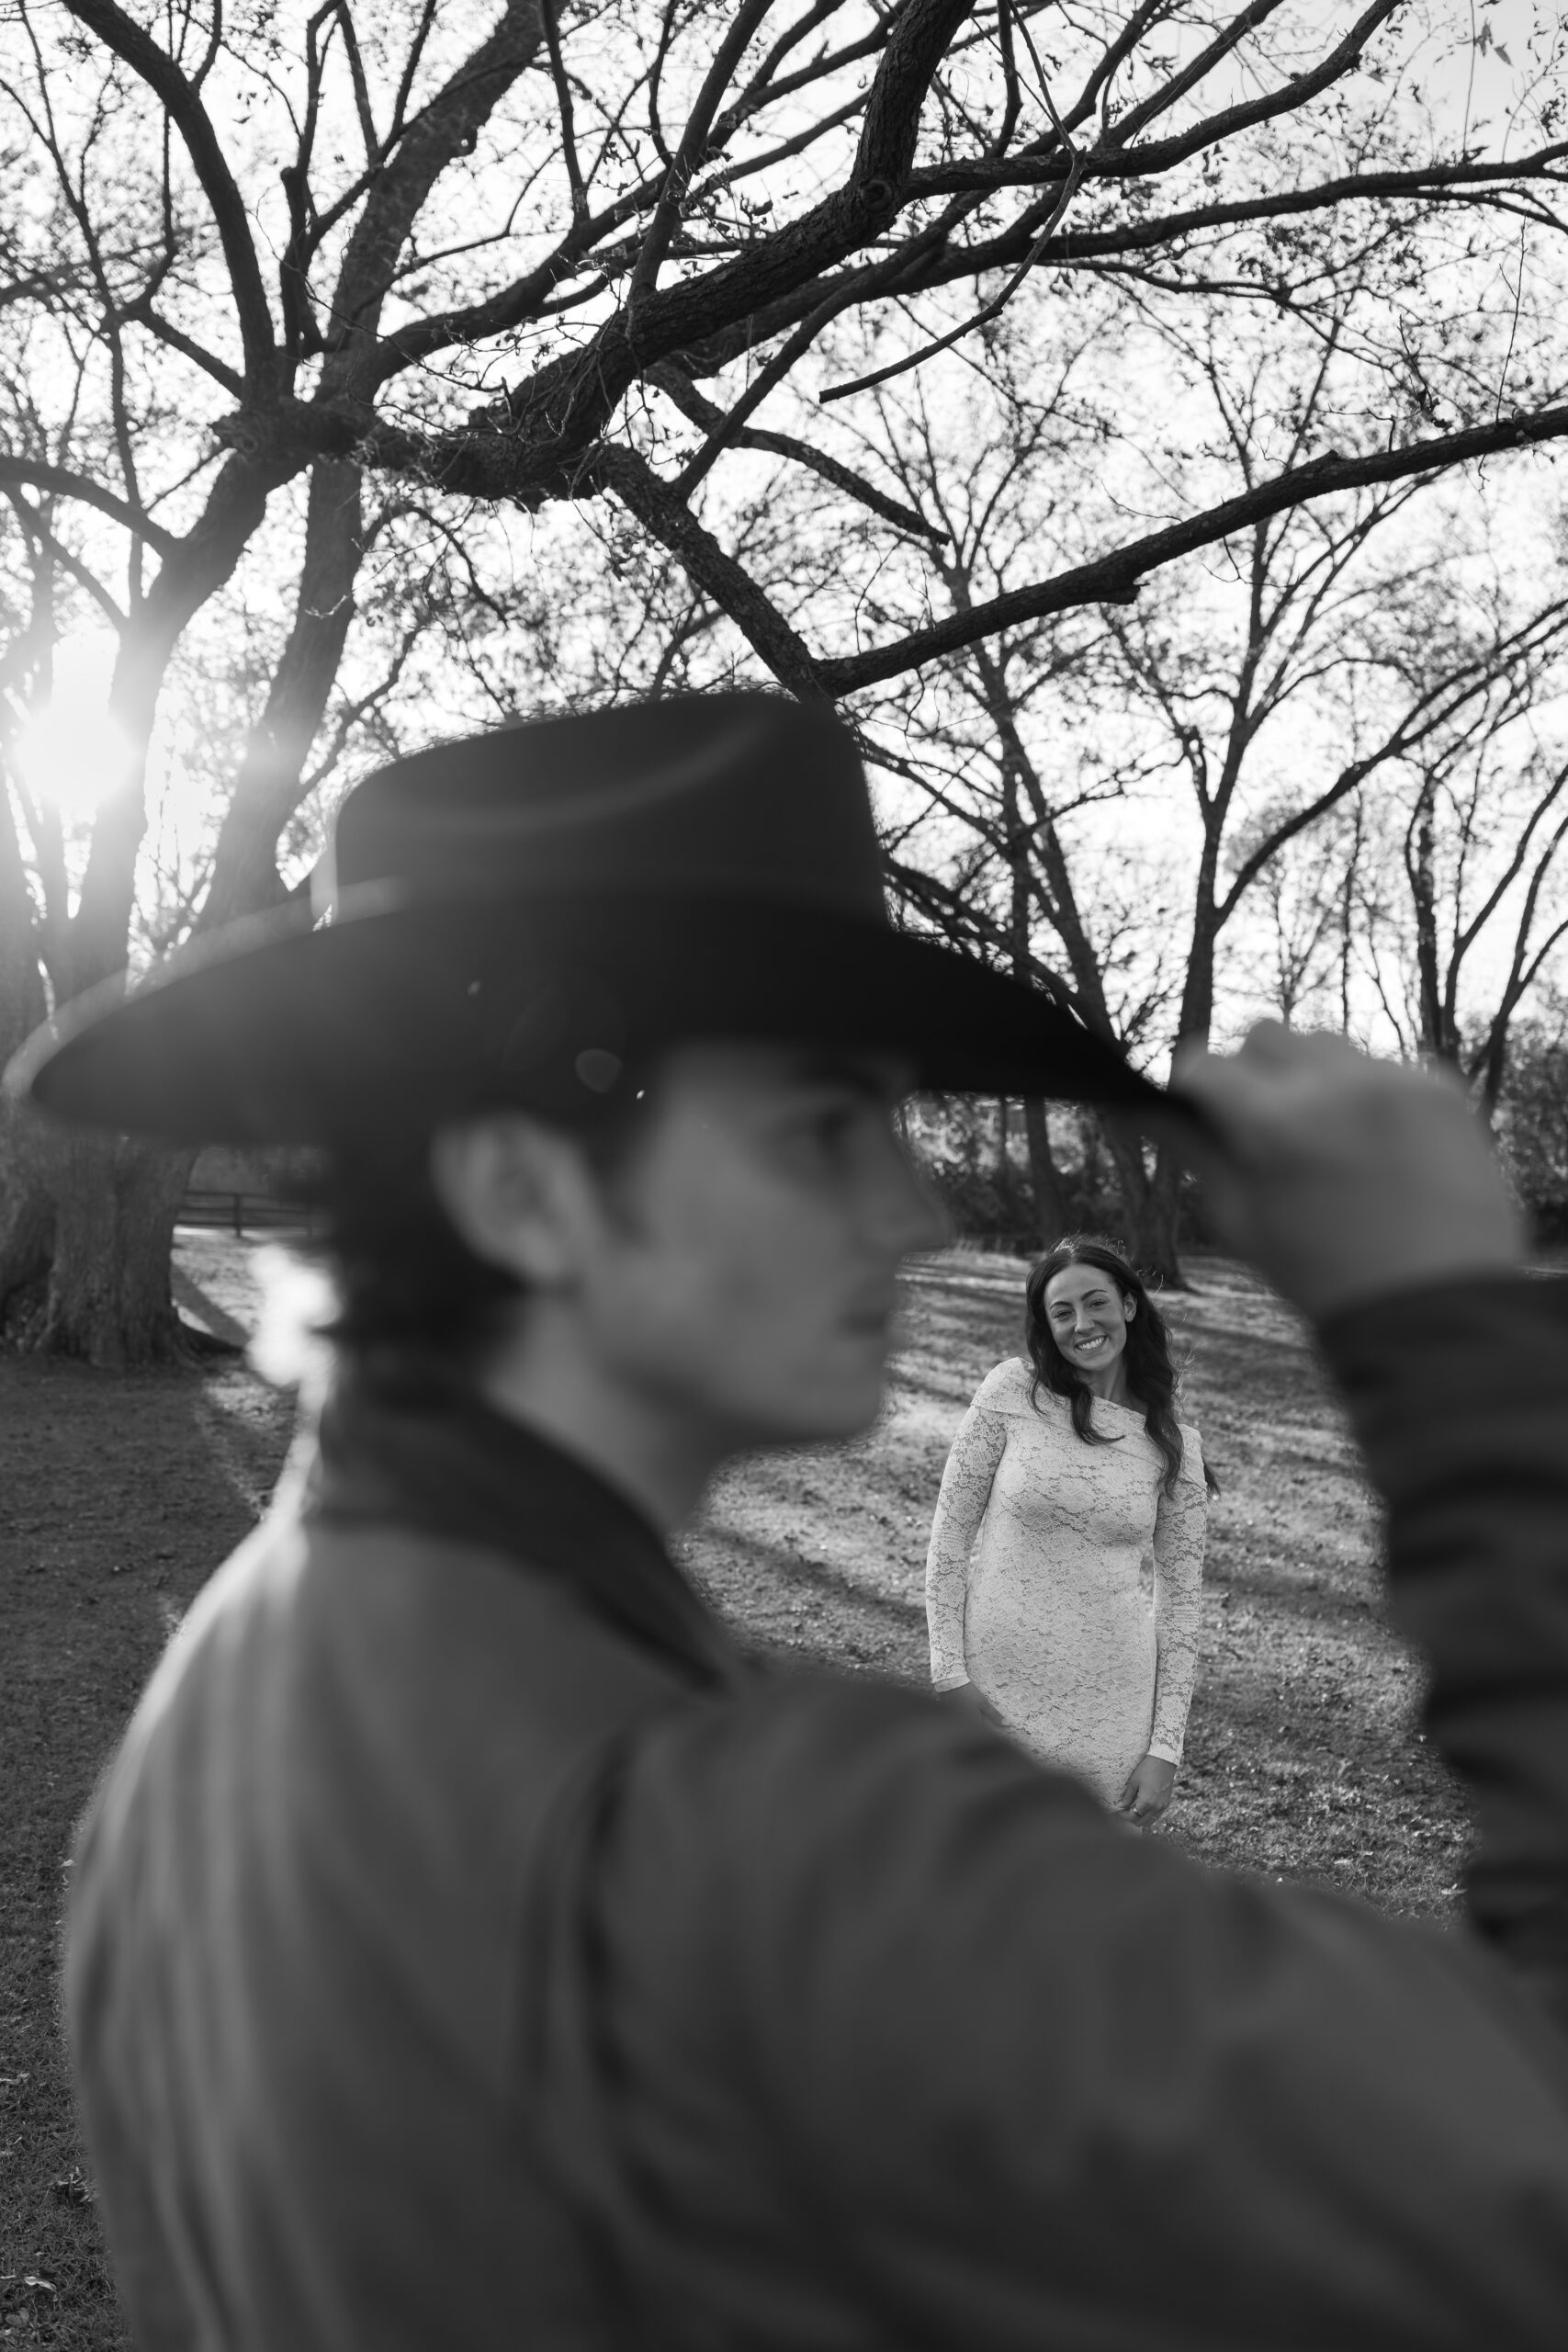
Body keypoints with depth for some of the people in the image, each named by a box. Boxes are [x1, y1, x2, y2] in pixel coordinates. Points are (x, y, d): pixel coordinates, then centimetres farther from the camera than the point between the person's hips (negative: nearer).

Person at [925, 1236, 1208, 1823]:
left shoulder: (1174, 1444, 2)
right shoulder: (1012, 1391, -4)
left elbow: (1180, 1600, 4)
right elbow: (950, 1532, -2)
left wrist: (1165, 1748, -1)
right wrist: (949, 1673, -8)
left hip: (1110, 1705, 1)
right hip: (995, 1688, -1)